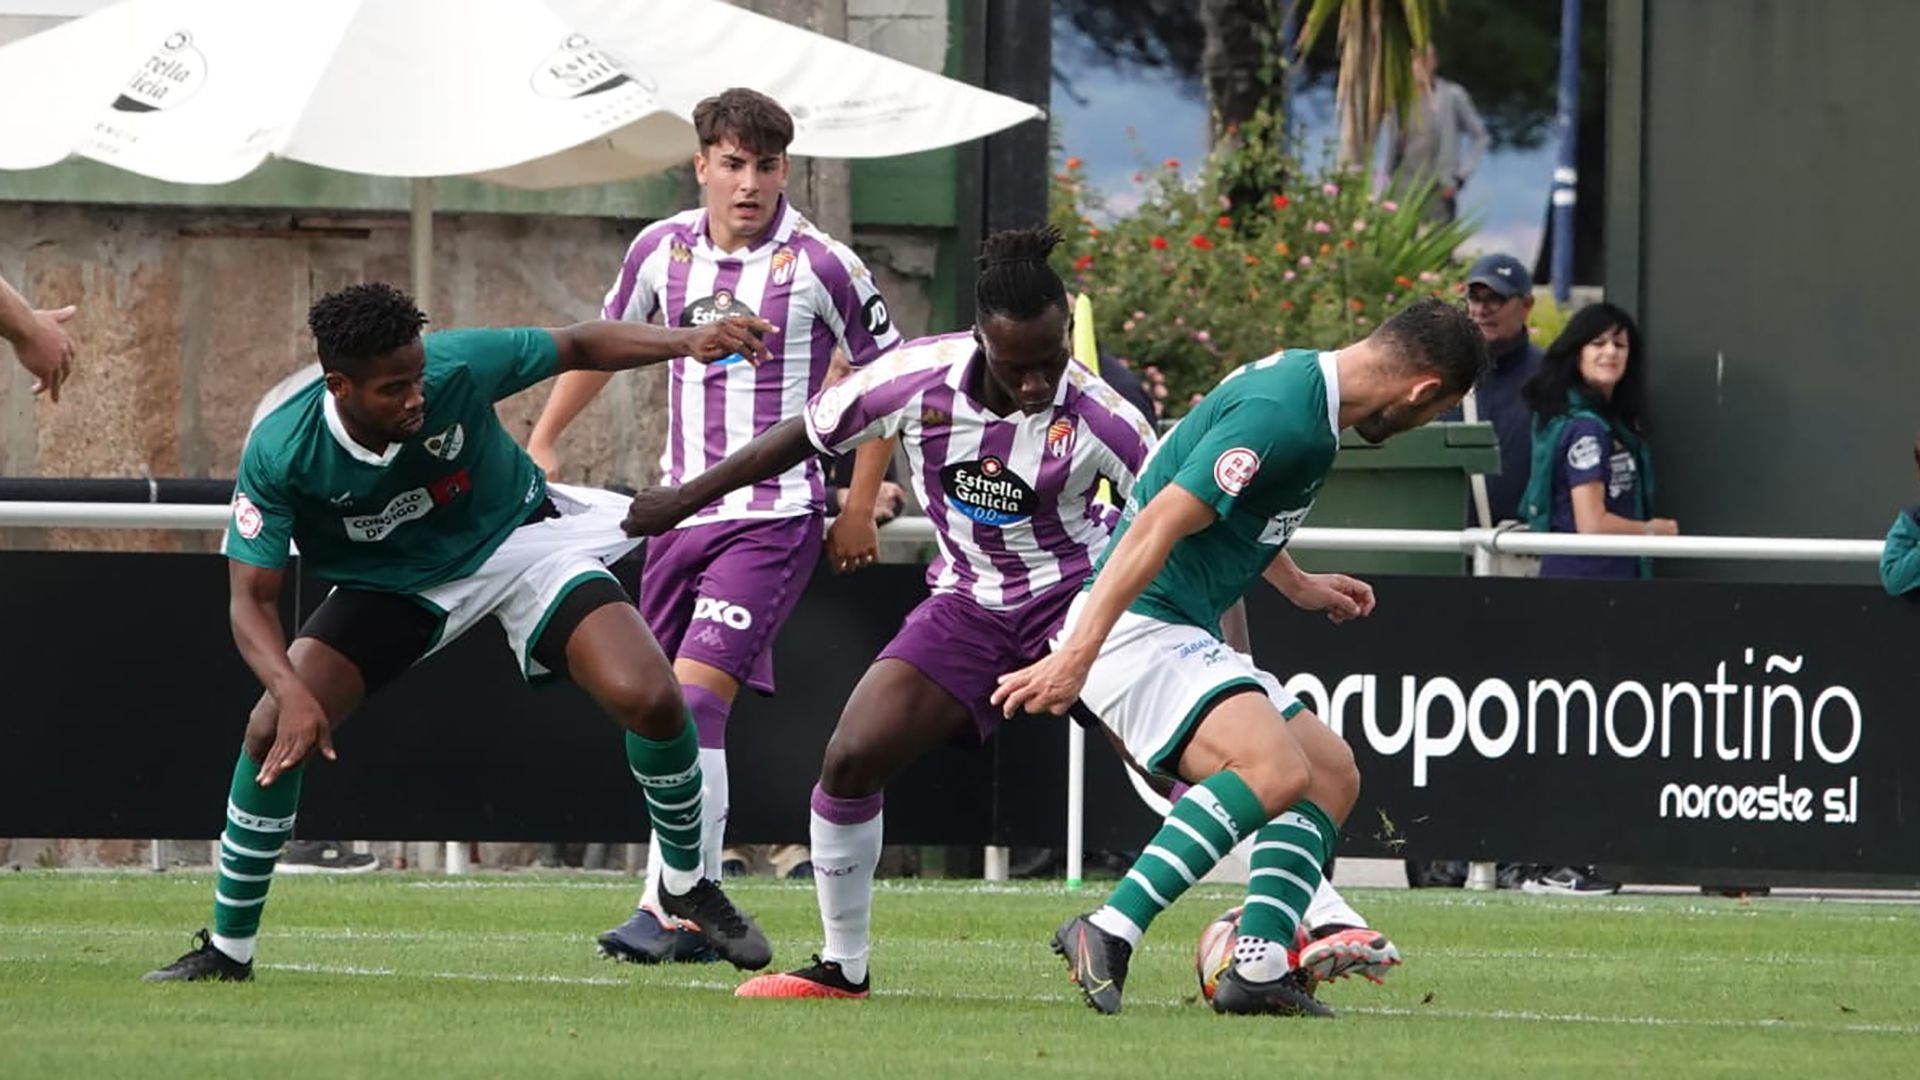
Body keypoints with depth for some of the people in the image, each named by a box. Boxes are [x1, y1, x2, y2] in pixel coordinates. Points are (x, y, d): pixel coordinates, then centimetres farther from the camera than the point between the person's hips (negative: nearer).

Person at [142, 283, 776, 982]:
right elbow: (252, 600, -24)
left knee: (648, 699, -20)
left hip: (518, 540, 0)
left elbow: (578, 348, -11)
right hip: (390, 580, 0)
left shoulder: (458, 367, -30)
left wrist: (687, 342, -27)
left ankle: (689, 885, 8)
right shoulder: (280, 453, -29)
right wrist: (292, 693, -43)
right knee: (275, 729, -17)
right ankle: (227, 949, 2)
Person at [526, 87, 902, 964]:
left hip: (773, 519, -6)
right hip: (681, 513, 6)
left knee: (693, 699, -20)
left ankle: (670, 911, -23)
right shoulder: (662, 250, 6)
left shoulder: (820, 266, -8)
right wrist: (540, 442, 24)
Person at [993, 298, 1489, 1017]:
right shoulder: (1282, 417, -20)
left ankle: (1259, 967, 1)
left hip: (1187, 636, 11)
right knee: (1276, 770, -28)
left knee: (1334, 773, 9)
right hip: (1136, 627, -11)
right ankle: (1108, 936, -28)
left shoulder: (1300, 378, 12)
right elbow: (1158, 526, -26)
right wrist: (1075, 657, -29)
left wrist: (1297, 586, 40)